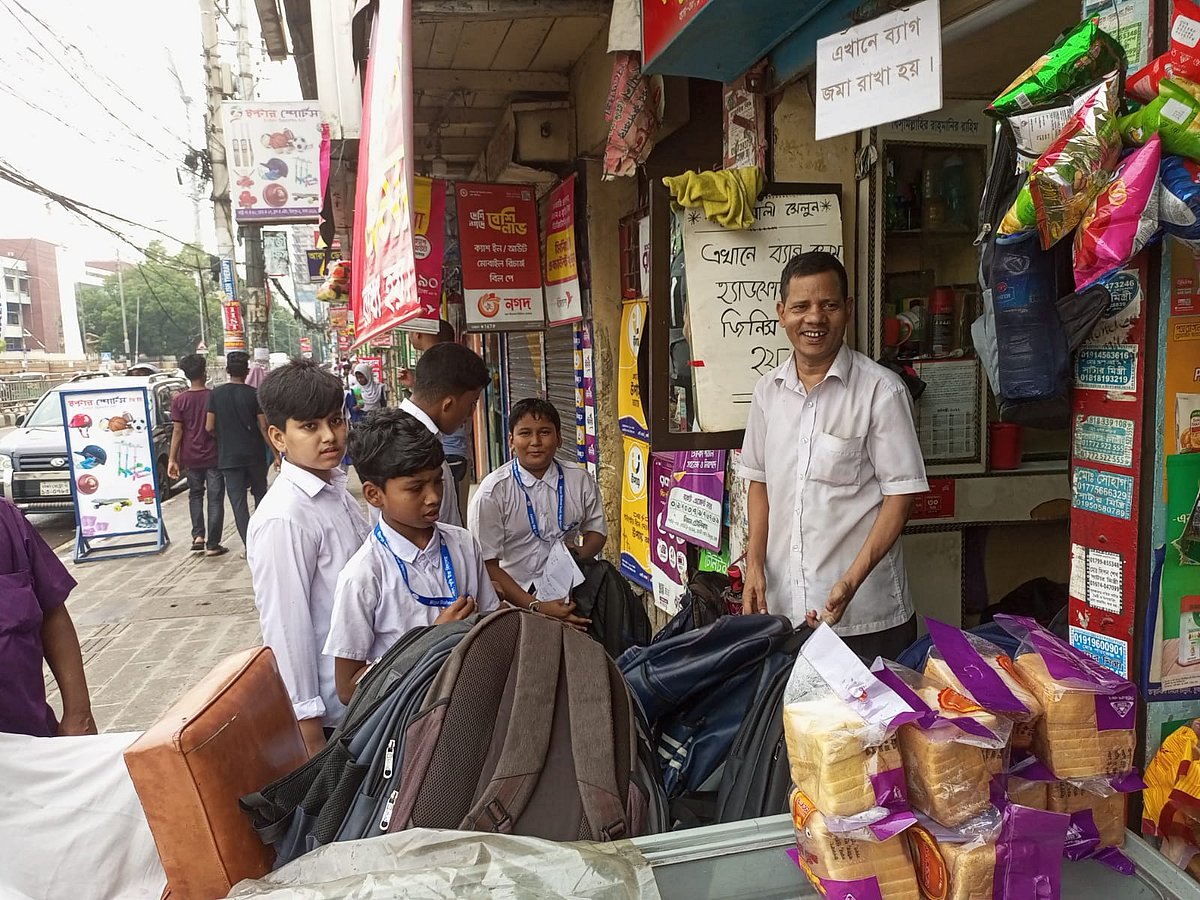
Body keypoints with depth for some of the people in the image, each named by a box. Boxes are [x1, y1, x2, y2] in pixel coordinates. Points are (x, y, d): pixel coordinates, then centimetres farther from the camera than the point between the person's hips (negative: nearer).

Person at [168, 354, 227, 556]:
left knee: (195, 495, 21)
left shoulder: (179, 400, -5)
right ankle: (213, 545, 2)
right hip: (213, 456, -2)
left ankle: (198, 536, 10)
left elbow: (177, 431, -6)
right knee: (215, 500, 3)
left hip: (191, 457, 2)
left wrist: (172, 459, -1)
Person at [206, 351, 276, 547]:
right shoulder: (254, 394, -6)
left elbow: (209, 427, -3)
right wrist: (276, 453, -3)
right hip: (255, 455, 0)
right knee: (260, 494, 18)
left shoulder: (216, 394, -3)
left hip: (228, 456, 0)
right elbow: (264, 427, -8)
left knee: (238, 502, 3)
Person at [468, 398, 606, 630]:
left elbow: (596, 530, 18)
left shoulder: (580, 480, 3)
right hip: (518, 600, -4)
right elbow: (487, 565, -8)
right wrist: (536, 607, -16)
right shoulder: (492, 493, -7)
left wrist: (581, 554, -6)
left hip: (570, 593, 4)